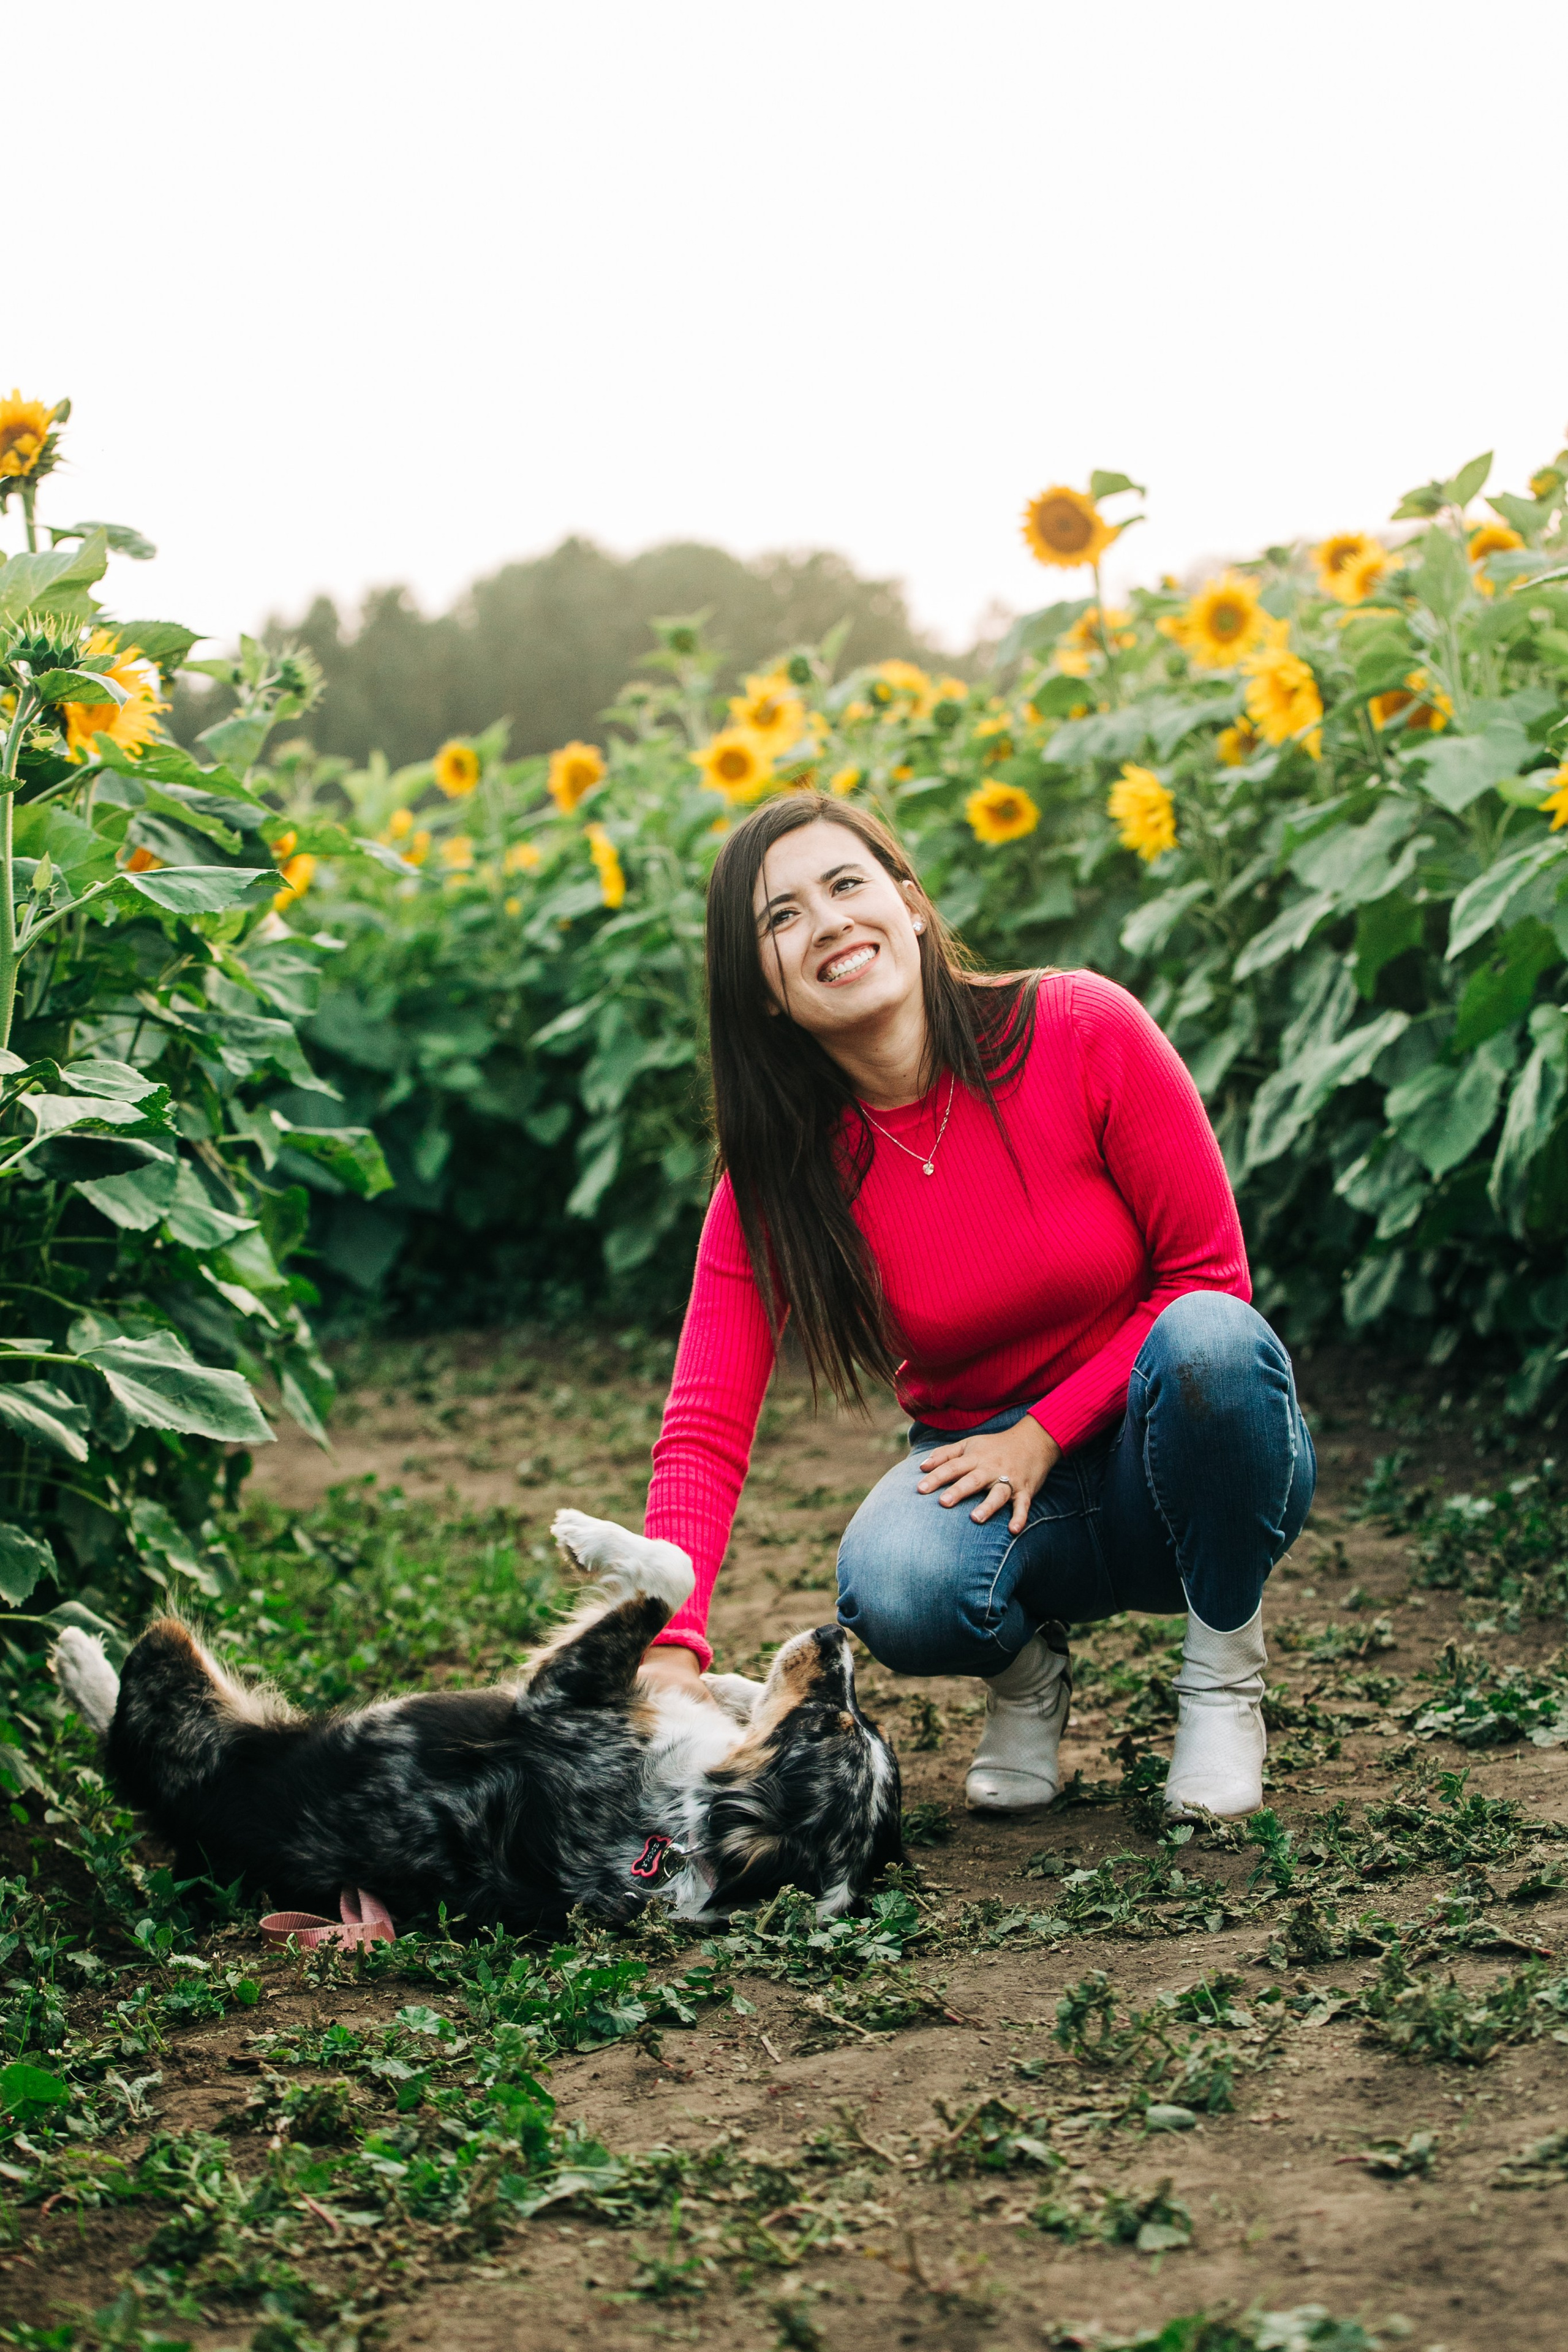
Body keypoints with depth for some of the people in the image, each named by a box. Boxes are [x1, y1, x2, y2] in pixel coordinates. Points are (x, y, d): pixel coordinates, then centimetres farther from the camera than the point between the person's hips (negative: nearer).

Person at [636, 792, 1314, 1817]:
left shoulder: (1083, 1031, -18)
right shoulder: (776, 1175, -12)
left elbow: (1209, 1272, -11)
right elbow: (704, 1429, -19)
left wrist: (1046, 1433, -18)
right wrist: (671, 1646, -34)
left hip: (1188, 1462, 0)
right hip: (983, 1468, 1)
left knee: (1212, 1342, -36)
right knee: (898, 1590, -34)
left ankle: (1225, 1678, -9)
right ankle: (1027, 1669, 4)